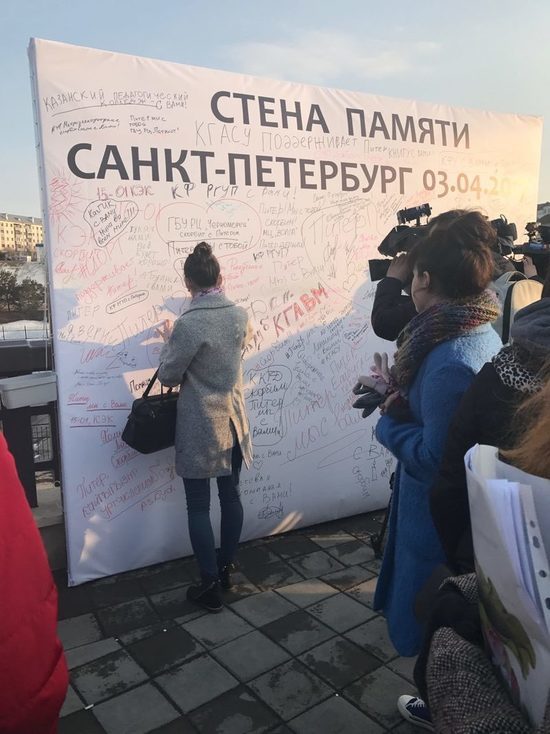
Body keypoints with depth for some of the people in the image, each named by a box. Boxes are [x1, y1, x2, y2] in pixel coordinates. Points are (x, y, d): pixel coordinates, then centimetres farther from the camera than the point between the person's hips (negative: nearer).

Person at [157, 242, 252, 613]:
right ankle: (226, 568, 34)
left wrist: (168, 341, 7)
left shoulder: (189, 323, -20)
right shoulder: (241, 315, -1)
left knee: (199, 506, 7)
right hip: (234, 422, 6)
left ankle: (211, 586, 17)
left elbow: (168, 377, -11)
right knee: (231, 496, 17)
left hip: (200, 428, -6)